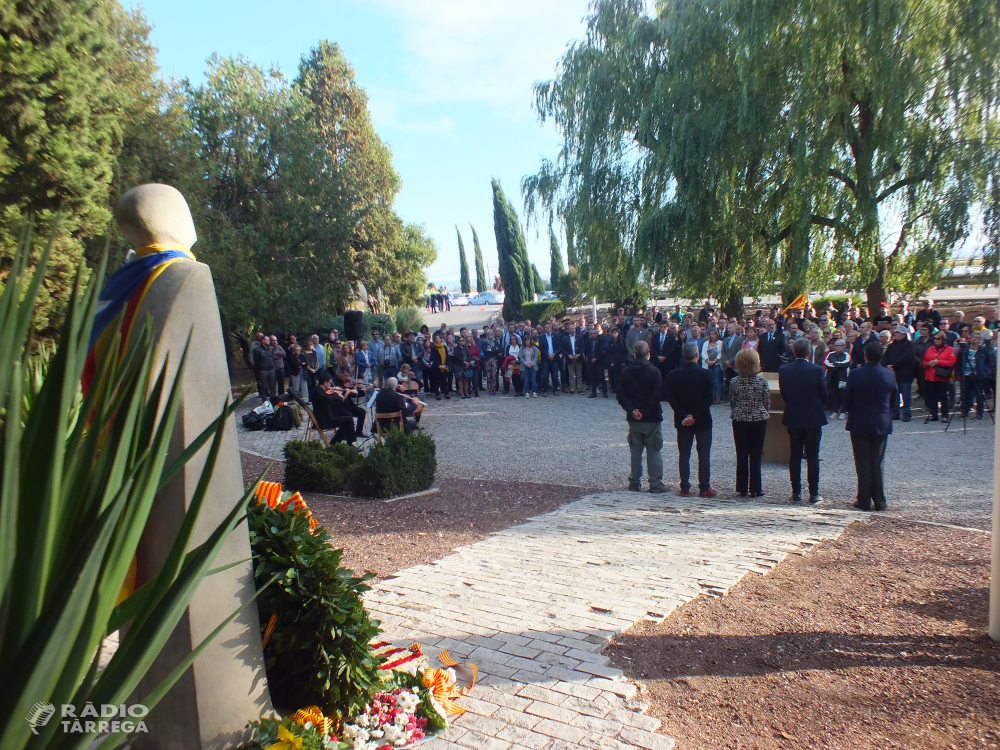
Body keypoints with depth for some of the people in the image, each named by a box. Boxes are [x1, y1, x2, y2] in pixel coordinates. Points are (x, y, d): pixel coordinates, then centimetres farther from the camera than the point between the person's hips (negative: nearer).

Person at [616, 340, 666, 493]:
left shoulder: (626, 372, 1)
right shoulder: (653, 371, -11)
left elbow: (620, 395, -2)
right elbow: (657, 395, -15)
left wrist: (632, 410, -8)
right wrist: (646, 411, -9)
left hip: (633, 419, 4)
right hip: (652, 418, -4)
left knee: (635, 451, 11)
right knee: (654, 451, 3)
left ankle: (634, 482, 14)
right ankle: (655, 484, 5)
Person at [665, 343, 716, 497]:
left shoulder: (673, 375, -2)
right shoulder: (705, 374, -8)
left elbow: (671, 398, -6)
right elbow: (708, 399, -12)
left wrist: (684, 416, -8)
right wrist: (695, 416, -11)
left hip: (682, 420, 2)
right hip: (703, 420, -2)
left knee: (684, 454, 8)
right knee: (704, 454, 4)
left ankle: (685, 487, 9)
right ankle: (704, 488, 6)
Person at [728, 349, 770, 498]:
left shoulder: (734, 382, -7)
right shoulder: (762, 380, -10)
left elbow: (732, 403, 1)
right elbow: (767, 402, -3)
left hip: (739, 421, 1)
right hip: (759, 420, -1)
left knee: (741, 455, 8)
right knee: (756, 456, 6)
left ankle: (742, 488, 12)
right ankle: (755, 489, 10)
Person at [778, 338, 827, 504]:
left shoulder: (783, 370, -6)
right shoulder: (817, 370, -13)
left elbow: (783, 393, 2)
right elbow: (824, 394, -4)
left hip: (792, 418, 2)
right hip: (813, 418, -2)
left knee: (795, 455, 9)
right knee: (812, 456, 3)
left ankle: (796, 492, 12)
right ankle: (814, 494, 6)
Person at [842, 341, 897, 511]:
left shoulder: (856, 374, -13)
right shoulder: (889, 375, -5)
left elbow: (846, 400, -6)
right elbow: (893, 398, 8)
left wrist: (851, 411, 14)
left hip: (859, 424, -2)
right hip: (882, 424, 2)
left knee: (863, 464, 5)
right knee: (877, 463, 10)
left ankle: (864, 501, 8)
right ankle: (879, 501, 13)